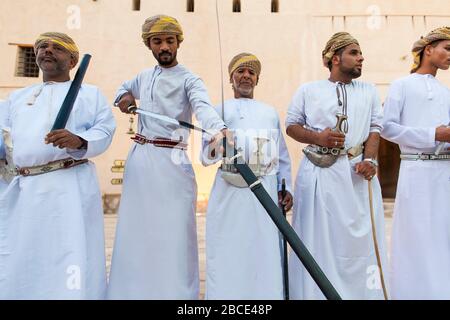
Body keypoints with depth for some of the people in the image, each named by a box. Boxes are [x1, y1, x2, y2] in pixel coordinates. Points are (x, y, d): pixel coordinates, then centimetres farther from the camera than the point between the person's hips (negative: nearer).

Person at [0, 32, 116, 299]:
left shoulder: (90, 94, 14)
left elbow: (105, 131, 0)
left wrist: (80, 141, -19)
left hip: (71, 185, -4)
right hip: (24, 188, 4)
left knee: (71, 260, -6)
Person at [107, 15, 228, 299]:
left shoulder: (188, 79, -4)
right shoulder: (144, 77, 16)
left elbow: (203, 107, -25)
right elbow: (124, 87, 38)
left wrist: (219, 130, -48)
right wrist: (125, 96, 12)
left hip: (171, 161, -6)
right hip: (139, 159, 6)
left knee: (173, 232, -5)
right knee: (135, 230, 12)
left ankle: (175, 291, 8)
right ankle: (135, 290, 27)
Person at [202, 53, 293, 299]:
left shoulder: (270, 112, 18)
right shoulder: (218, 111, 10)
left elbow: (282, 155, 17)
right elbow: (206, 157, 2)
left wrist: (285, 188, 7)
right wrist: (215, 149, -20)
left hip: (265, 190, 2)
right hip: (229, 191, -2)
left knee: (265, 252, 5)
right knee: (228, 254, 1)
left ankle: (267, 293, 21)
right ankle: (226, 294, 17)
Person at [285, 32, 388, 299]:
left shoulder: (369, 91, 15)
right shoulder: (308, 90, 7)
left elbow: (375, 128, 10)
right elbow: (291, 125, 6)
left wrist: (370, 159, -6)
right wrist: (317, 137, -10)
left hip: (357, 173, 2)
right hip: (318, 174, -2)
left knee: (358, 237, 3)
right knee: (318, 237, 3)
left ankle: (362, 291, 19)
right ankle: (317, 293, 17)